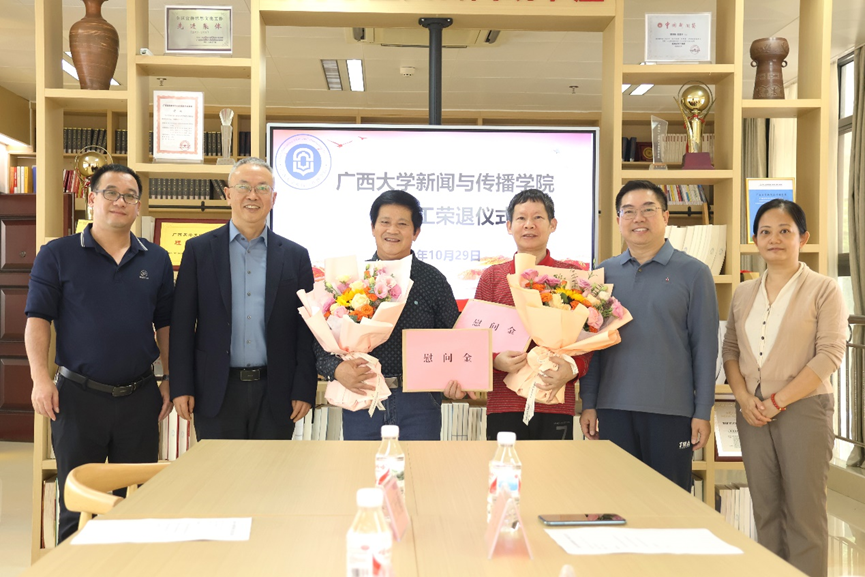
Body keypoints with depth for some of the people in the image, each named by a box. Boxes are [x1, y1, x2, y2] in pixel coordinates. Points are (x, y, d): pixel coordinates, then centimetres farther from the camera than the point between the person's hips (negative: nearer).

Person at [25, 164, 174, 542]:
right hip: (77, 396, -2)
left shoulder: (156, 260, 7)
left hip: (140, 396, 2)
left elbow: (165, 324, 11)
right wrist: (40, 378, -13)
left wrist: (172, 380, 5)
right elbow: (37, 319, -3)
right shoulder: (57, 255, 0)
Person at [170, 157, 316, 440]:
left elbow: (305, 329, 4)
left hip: (275, 395, 1)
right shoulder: (199, 250, 3)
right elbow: (182, 324, 2)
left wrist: (304, 389, -1)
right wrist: (181, 386, -3)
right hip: (216, 393, 0)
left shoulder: (295, 256, 5)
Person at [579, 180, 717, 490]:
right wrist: (588, 404, 5)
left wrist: (703, 412, -4)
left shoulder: (693, 273, 1)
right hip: (613, 409, 2)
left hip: (671, 410, -2)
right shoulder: (604, 273, 8)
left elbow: (705, 347, 0)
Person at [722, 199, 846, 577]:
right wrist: (744, 398, -5)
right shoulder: (743, 294, 10)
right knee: (765, 510, 10)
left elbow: (830, 355, -11)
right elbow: (730, 350, 12)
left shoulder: (822, 289, -4)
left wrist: (778, 400, -14)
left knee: (804, 512, 0)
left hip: (803, 408, -4)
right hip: (753, 412, 4)